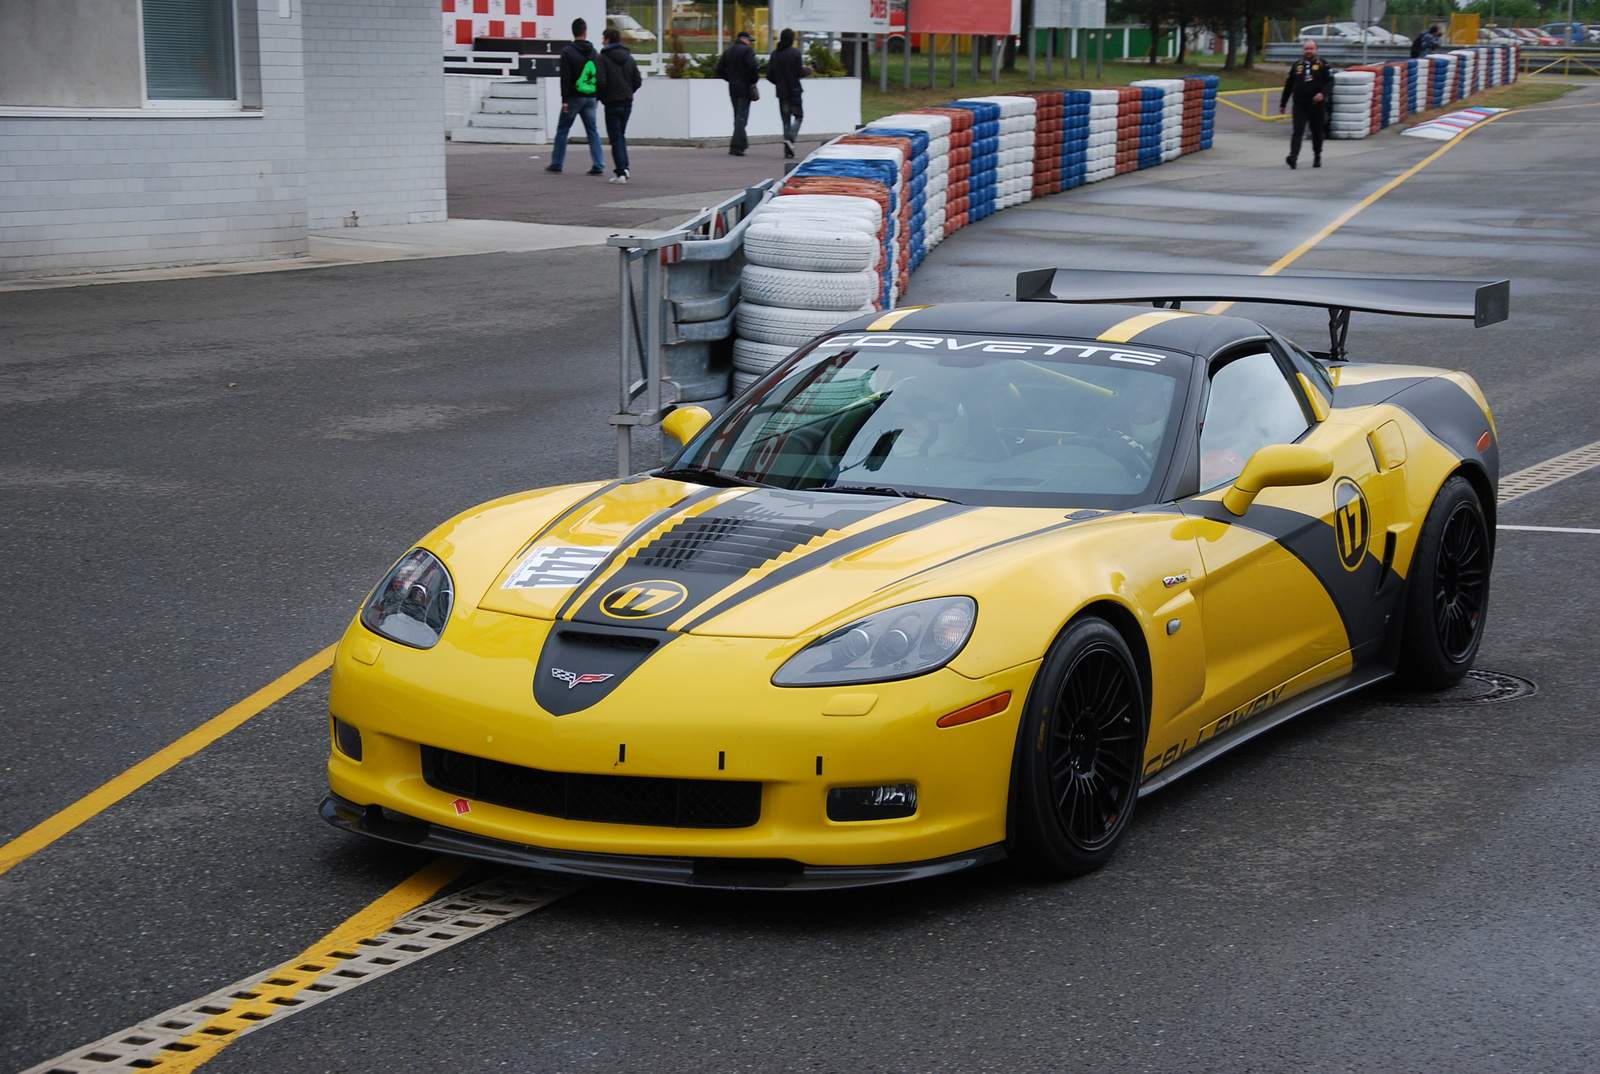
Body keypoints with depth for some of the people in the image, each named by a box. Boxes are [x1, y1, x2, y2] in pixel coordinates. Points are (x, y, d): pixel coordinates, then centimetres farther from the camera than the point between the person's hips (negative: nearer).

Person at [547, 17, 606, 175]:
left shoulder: (567, 52, -8)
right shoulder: (594, 53, 8)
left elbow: (565, 78, -13)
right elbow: (601, 77, 10)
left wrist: (564, 100, -12)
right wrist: (598, 95, 17)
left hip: (574, 97, -4)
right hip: (590, 97, 4)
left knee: (562, 130, 7)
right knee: (593, 131, 6)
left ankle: (556, 163, 11)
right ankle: (598, 165, 0)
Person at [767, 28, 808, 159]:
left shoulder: (775, 53, 3)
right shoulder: (795, 52, -10)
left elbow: (769, 75, 2)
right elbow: (800, 73, -14)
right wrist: (807, 70, 7)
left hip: (781, 92, 4)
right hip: (794, 91, -4)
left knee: (786, 118, 9)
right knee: (798, 115, 7)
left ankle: (788, 150, 7)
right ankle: (790, 138, -18)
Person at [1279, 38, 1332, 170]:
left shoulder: (1322, 65, 1)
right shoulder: (1297, 65, 10)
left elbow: (1330, 81, -5)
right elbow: (1288, 85, 14)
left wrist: (1323, 93, -24)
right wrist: (1282, 104, 14)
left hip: (1316, 105, -1)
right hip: (1300, 105, 1)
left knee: (1317, 133, 12)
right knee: (1298, 131, -13)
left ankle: (1317, 157, 28)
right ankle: (1293, 157, -26)